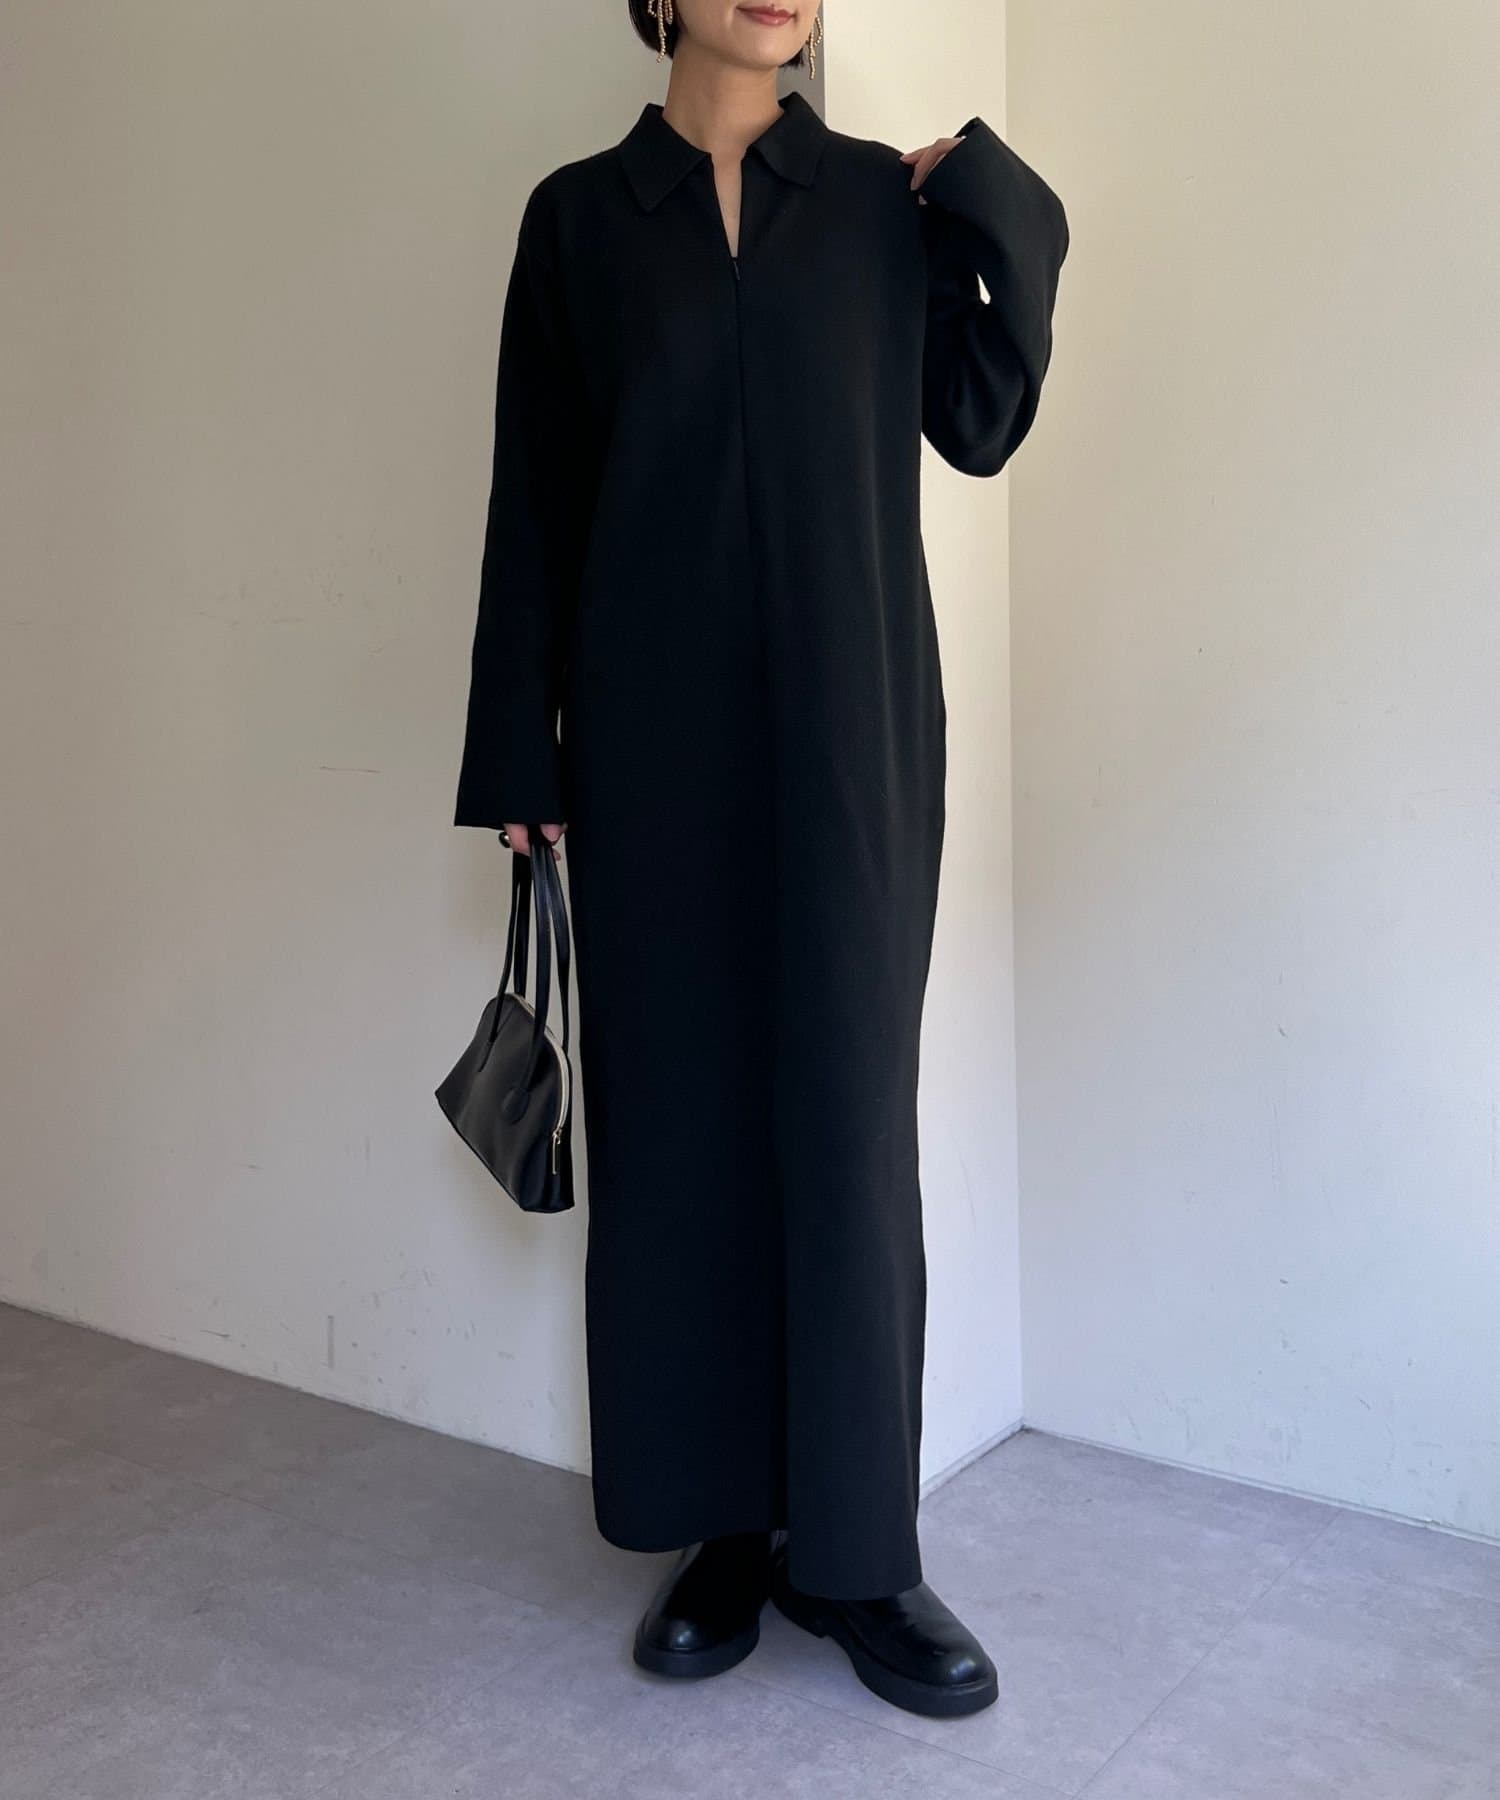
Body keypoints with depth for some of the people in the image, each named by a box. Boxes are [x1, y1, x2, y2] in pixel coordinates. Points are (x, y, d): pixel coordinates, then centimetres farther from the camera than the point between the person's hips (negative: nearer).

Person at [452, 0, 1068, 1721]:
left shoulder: (888, 197, 10)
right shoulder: (577, 214, 8)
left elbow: (977, 429, 10)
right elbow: (534, 496, 6)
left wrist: (999, 224, 1)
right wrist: (518, 751, 1)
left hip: (848, 730, 0)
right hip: (653, 737, 0)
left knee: (847, 1108, -1)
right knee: (677, 1112, 3)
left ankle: (854, 1546, 11)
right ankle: (724, 1525, 17)